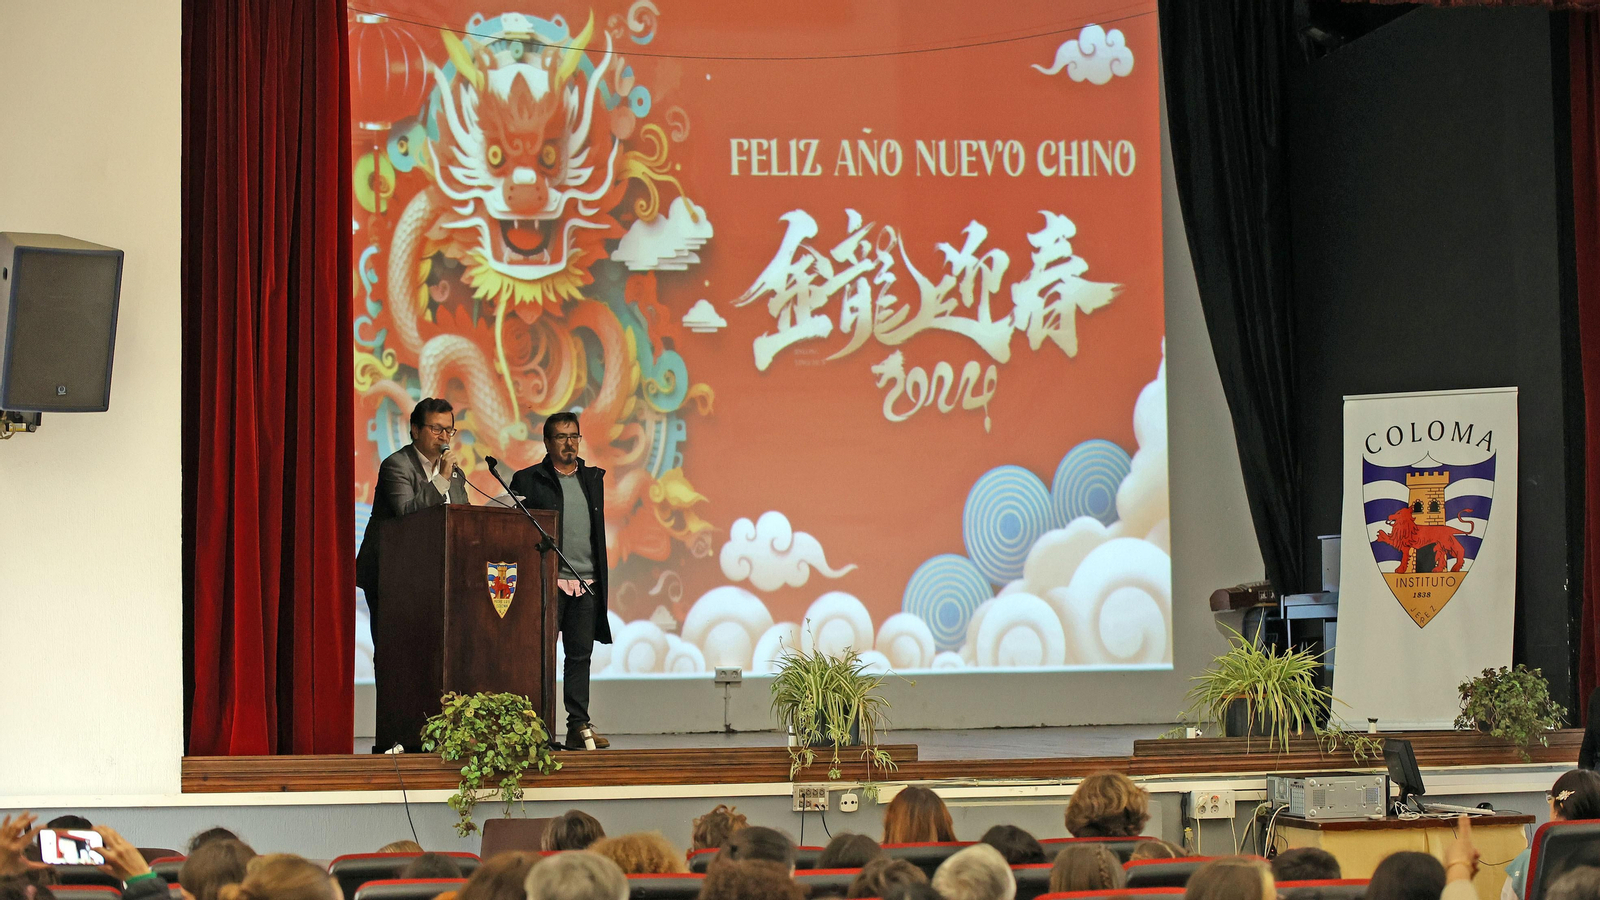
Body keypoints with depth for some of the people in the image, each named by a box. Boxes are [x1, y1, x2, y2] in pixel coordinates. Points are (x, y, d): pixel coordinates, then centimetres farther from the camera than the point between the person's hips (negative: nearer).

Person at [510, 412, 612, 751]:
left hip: (586, 583, 4)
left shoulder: (592, 479, 16)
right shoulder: (528, 480, 2)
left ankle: (579, 726, 6)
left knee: (581, 654, 4)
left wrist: (599, 577, 14)